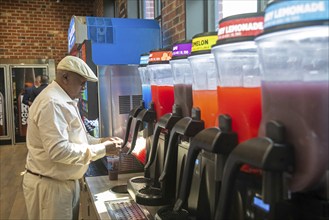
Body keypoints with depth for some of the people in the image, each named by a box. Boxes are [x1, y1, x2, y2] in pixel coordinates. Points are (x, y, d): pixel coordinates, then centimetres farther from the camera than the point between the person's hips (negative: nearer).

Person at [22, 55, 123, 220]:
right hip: (50, 185, -10)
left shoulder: (64, 100, 12)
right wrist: (102, 150, -23)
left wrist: (101, 141, 0)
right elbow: (59, 151, -30)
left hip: (65, 181, 10)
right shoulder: (52, 103, -23)